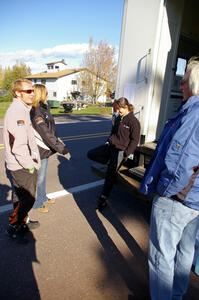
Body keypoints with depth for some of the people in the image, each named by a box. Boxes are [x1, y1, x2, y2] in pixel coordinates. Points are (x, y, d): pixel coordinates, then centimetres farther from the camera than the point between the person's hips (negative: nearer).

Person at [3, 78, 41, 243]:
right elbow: (18, 145, -27)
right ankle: (13, 227, 23)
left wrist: (32, 161, 13)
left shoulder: (22, 109, 13)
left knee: (21, 198, 22)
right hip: (22, 167, -10)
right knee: (27, 199, 3)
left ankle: (22, 222, 40)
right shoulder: (17, 112, -20)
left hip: (23, 165, 10)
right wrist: (29, 165, -17)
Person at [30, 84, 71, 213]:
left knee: (42, 176, 23)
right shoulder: (35, 112, -24)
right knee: (39, 178, 9)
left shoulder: (42, 108, 6)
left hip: (44, 148, 9)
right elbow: (47, 135, -28)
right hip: (39, 150, -9)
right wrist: (63, 150, -25)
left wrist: (57, 139, 20)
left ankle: (43, 198, 42)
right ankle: (37, 204, 28)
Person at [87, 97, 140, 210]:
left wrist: (125, 155, -17)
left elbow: (135, 140, -15)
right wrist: (108, 141, 8)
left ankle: (103, 199, 14)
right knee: (91, 154, 7)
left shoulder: (134, 121, -15)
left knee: (110, 174, -2)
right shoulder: (118, 118, 8)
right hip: (110, 146, 8)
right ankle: (112, 163, 13)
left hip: (120, 151, -8)